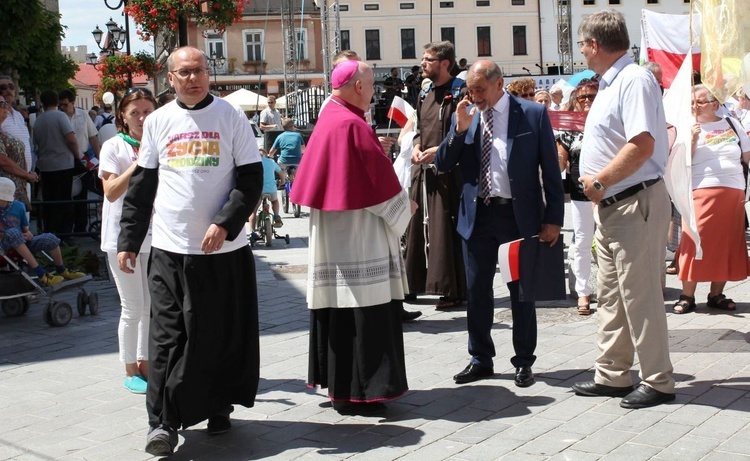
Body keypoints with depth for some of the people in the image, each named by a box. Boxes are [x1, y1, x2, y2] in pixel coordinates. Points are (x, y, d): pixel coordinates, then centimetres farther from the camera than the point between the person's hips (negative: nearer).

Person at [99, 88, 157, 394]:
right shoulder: (113, 147, -5)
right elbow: (111, 191, -14)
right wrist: (139, 161, -20)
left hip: (155, 235, 4)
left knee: (152, 306, 9)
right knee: (133, 308, 0)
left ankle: (145, 364, 22)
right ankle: (130, 372, 12)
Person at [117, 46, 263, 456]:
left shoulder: (231, 117, 0)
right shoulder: (158, 122, 7)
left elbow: (251, 179, -3)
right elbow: (141, 185, 12)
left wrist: (225, 224, -15)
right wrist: (128, 241, 8)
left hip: (224, 249, -1)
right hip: (170, 249, 1)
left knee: (225, 335, 7)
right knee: (167, 336, -2)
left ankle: (219, 407, 24)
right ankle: (162, 422, 3)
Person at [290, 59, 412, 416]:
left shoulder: (329, 119, 11)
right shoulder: (352, 125, -17)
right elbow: (380, 182, -16)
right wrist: (403, 208, 1)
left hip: (332, 235, 10)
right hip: (356, 236, -10)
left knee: (339, 308, 14)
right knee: (360, 309, -4)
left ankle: (339, 383, 23)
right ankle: (356, 391, 1)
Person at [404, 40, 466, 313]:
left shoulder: (460, 93, -6)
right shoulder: (424, 94, 17)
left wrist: (439, 151, -18)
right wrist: (417, 147, 5)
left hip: (448, 171, -7)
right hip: (423, 170, 7)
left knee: (446, 229, -6)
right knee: (418, 226, 9)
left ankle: (452, 290, 0)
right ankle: (414, 284, 17)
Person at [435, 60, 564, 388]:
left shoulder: (533, 114, -4)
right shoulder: (464, 116, 5)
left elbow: (550, 169, -4)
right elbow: (442, 164, 3)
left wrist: (553, 219, -8)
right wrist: (459, 130, -12)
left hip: (520, 215, -3)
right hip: (477, 215, 3)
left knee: (522, 292, 7)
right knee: (477, 290, 10)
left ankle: (524, 362, 19)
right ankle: (480, 359, 23)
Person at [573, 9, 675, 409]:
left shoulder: (634, 80, -15)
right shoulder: (609, 84, 16)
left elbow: (642, 145, -26)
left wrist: (599, 182, -19)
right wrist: (594, 184, 8)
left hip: (636, 203, -10)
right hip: (610, 205, 10)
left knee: (639, 295, -4)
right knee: (610, 295, 14)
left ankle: (657, 382, 6)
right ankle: (612, 376, 23)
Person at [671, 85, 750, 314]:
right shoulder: (690, 128, 5)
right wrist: (692, 139, -14)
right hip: (703, 191, -3)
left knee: (727, 244, 4)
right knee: (695, 242, -8)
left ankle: (716, 294, 13)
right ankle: (687, 296, -1)